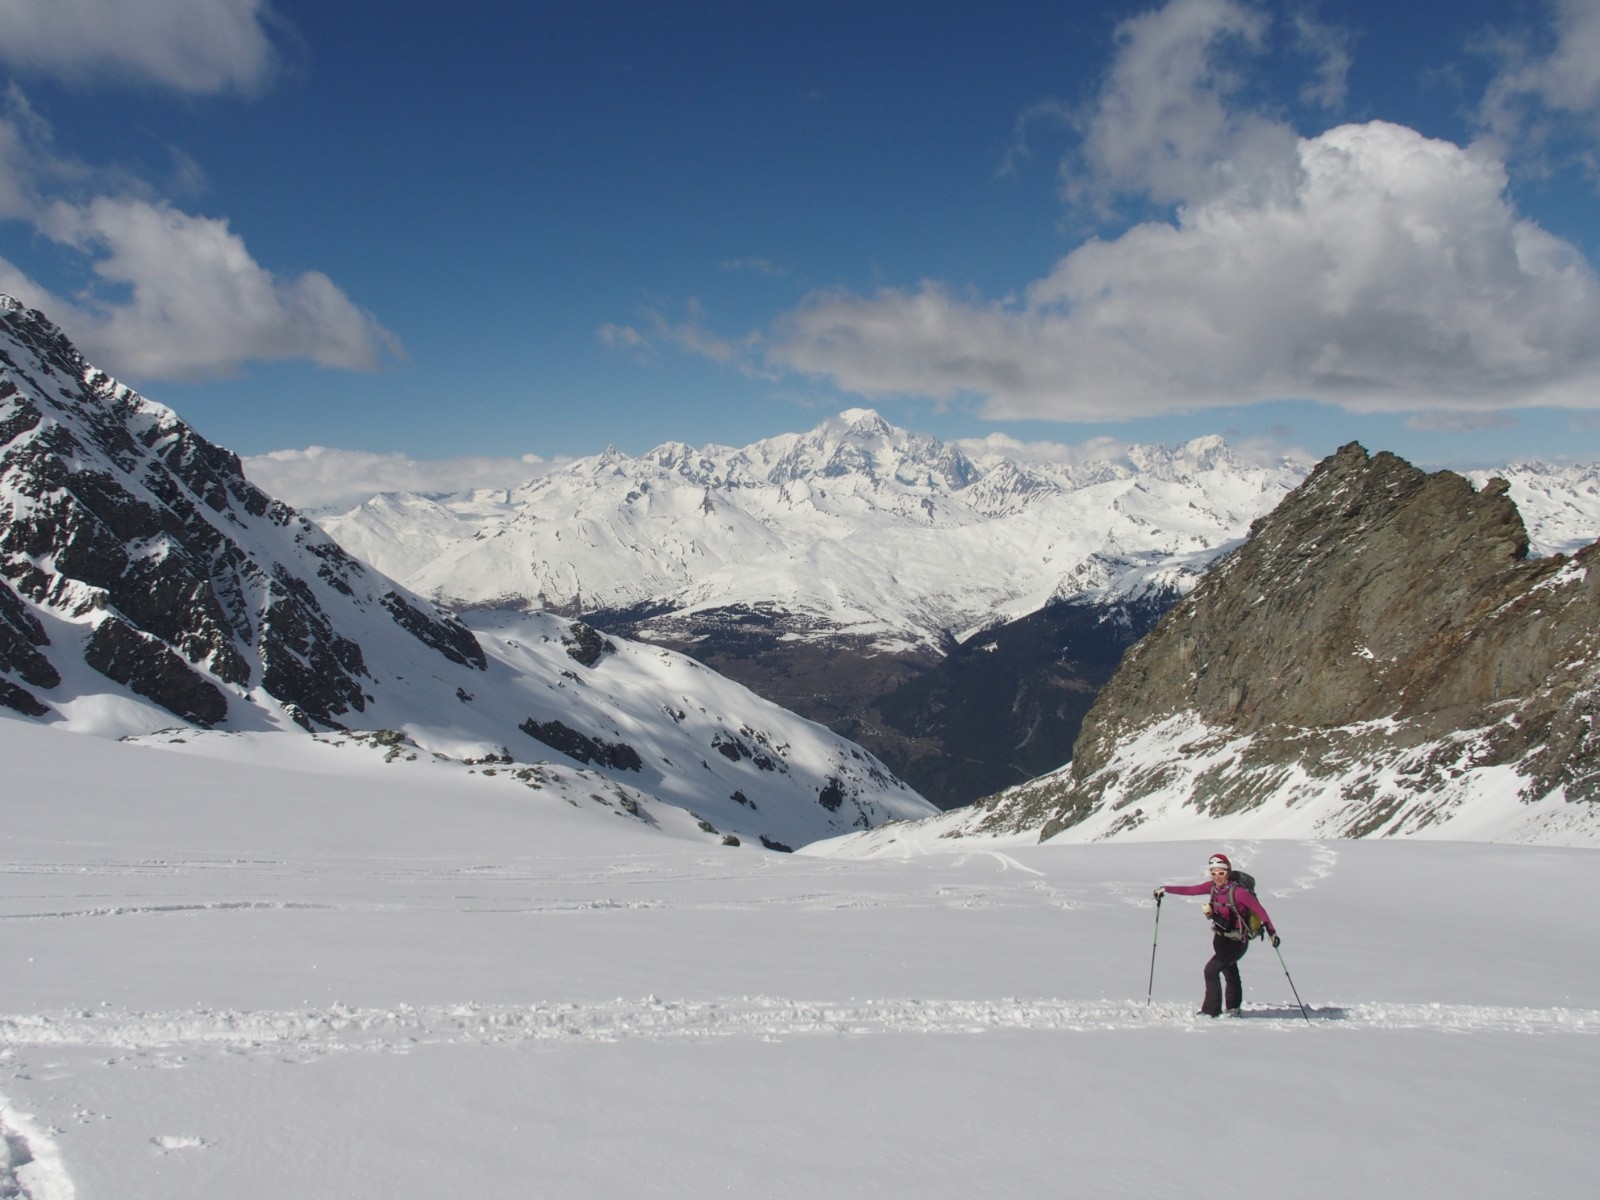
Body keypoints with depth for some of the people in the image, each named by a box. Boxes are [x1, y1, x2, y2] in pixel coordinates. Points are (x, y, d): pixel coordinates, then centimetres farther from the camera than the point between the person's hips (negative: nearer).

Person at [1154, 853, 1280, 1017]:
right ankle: (1233, 1007, 36)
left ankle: (1211, 1010, -2)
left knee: (1211, 970, -13)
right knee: (1230, 973, 20)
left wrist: (1271, 931, -24)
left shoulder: (1238, 891, -23)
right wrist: (1165, 888, 3)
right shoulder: (1213, 886, -4)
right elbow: (1190, 890, 4)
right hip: (1221, 937, 6)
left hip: (1237, 941, -6)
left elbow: (1259, 910, -19)